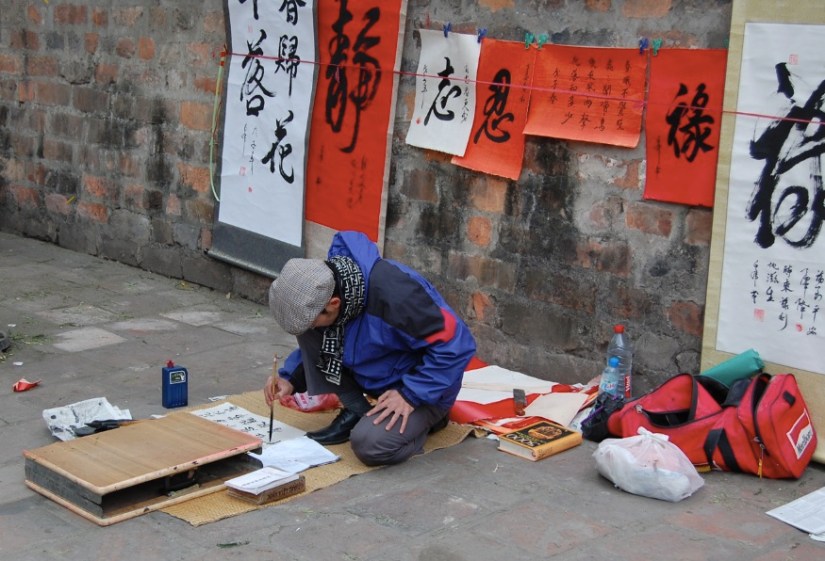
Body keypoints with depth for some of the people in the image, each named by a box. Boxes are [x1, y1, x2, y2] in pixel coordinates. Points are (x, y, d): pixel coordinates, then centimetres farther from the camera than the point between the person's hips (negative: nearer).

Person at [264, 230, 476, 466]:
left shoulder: (393, 293, -36)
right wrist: (291, 378, -9)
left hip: (421, 385, -7)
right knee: (307, 331, -12)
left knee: (371, 444, -31)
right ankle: (354, 412, -3)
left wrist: (411, 395, -28)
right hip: (373, 375, 7)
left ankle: (423, 418, 0)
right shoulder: (323, 284, -12)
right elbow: (314, 345, 7)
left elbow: (455, 343, -30)